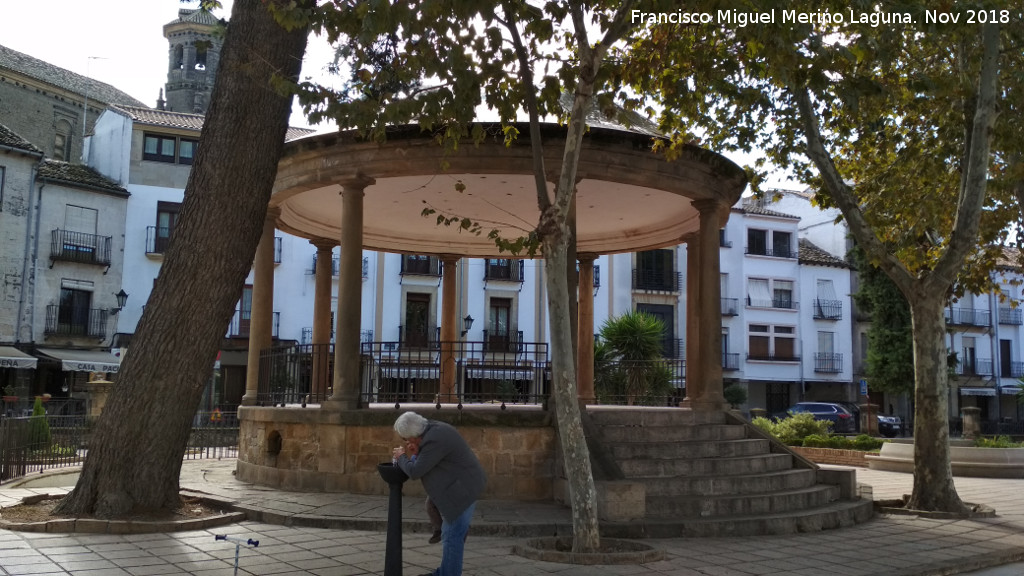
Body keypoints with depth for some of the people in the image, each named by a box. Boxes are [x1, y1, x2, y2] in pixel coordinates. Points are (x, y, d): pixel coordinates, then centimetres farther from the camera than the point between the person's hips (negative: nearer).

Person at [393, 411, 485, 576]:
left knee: (452, 537, -3)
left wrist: (401, 458, -3)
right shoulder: (432, 428, 6)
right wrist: (413, 455, -3)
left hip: (463, 490, -11)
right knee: (451, 534, 19)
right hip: (462, 487, 11)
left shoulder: (435, 440, -25)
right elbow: (425, 462, 16)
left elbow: (415, 471, -20)